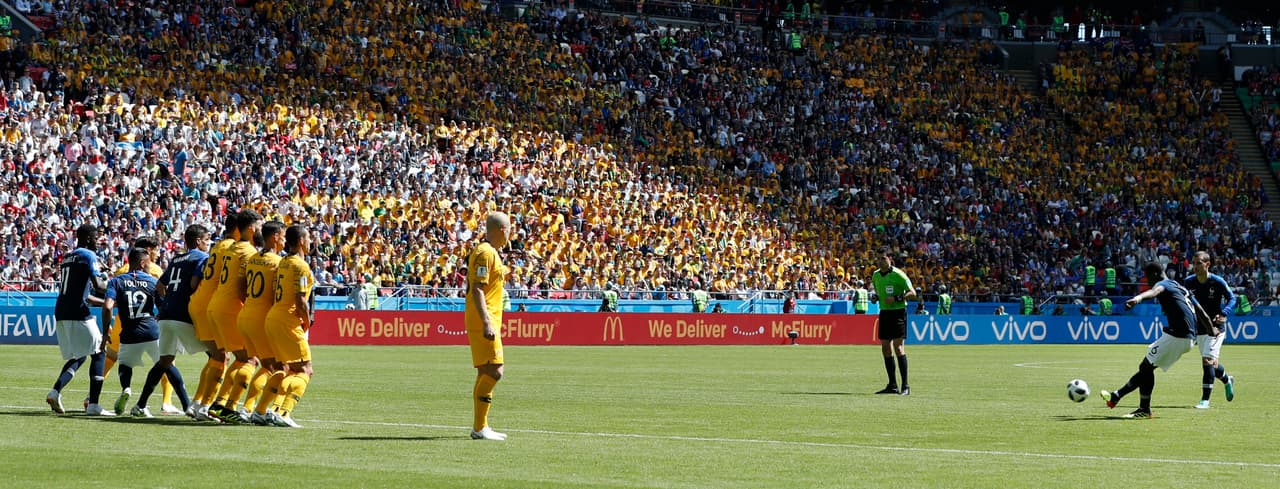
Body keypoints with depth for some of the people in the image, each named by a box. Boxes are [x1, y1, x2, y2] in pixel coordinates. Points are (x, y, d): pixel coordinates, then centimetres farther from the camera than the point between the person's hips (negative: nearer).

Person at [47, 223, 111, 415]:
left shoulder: (67, 258, 22)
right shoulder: (88, 256, -5)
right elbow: (98, 286, -15)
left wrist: (106, 302, 27)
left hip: (61, 313, 8)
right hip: (78, 314, -8)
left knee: (78, 357, 19)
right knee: (98, 354, 1)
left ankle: (55, 391, -1)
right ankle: (93, 404, -7)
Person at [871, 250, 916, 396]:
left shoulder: (898, 274, -11)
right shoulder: (876, 275, 9)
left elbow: (912, 293, -12)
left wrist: (896, 299, -22)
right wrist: (875, 297, 3)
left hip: (898, 312, -7)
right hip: (884, 312, 7)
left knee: (898, 347, -12)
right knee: (886, 349, 6)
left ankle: (905, 386, -9)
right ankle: (892, 385, 13)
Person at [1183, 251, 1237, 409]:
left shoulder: (1218, 282, -15)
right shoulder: (1188, 282, -3)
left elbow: (1231, 298, -7)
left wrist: (1223, 314, -23)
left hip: (1216, 326, -5)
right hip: (1199, 329, 5)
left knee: (1207, 361, -17)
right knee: (1212, 364, 16)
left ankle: (1205, 400, -14)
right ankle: (1227, 380, 48)